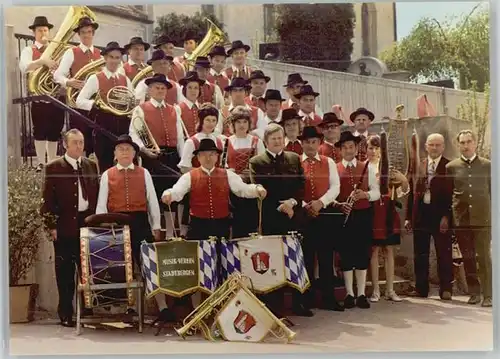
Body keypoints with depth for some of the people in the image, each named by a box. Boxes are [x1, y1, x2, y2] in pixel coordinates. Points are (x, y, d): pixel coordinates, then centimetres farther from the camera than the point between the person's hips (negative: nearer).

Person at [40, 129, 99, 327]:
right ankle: (66, 313, 12)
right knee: (65, 271, 4)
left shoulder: (91, 165, 12)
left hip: (88, 223, 3)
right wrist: (52, 226, -8)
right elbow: (48, 199, -3)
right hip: (65, 226, -3)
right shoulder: (53, 168, 0)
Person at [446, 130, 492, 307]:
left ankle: (488, 295, 2)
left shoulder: (487, 165, 6)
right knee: (468, 258, 7)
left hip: (482, 218, -1)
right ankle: (474, 292, 17)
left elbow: (493, 192, 8)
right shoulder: (451, 166, 6)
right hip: (461, 218, 1)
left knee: (484, 257, -4)